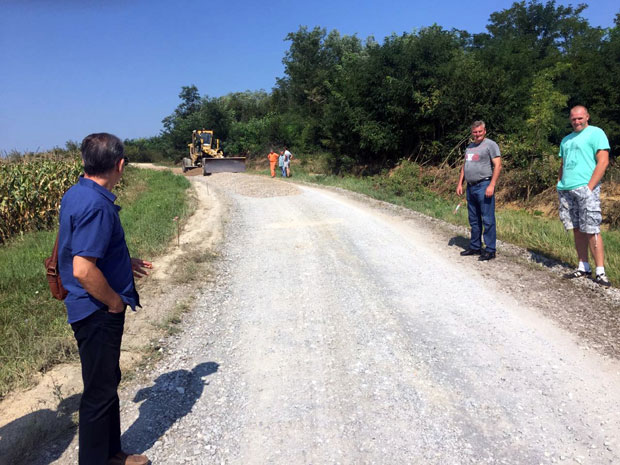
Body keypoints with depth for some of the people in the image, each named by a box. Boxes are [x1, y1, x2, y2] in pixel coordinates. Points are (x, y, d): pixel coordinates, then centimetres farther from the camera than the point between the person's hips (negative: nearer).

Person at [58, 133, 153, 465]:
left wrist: (125, 263, 16)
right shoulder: (97, 205, -26)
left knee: (108, 381, 22)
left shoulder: (76, 194, 6)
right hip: (98, 313, -10)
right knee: (100, 391, 7)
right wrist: (115, 303, -17)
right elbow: (84, 270, -31)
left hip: (91, 311, 10)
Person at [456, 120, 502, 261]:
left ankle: (490, 250, 0)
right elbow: (464, 166, 23)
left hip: (484, 186, -8)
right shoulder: (469, 147, 18)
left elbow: (498, 166, -12)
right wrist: (460, 184, 14)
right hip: (470, 187, 8)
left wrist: (491, 186, -19)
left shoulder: (490, 144, -5)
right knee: (474, 220, 14)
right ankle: (475, 247, 24)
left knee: (487, 220, -5)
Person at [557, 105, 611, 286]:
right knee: (577, 229, 8)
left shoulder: (596, 133, 0)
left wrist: (589, 187, -15)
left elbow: (603, 162, -8)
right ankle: (583, 267, 14)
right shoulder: (566, 140, 21)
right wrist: (559, 185, 12)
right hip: (566, 190, 6)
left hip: (585, 189, -6)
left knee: (591, 230, -9)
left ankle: (600, 272, -5)